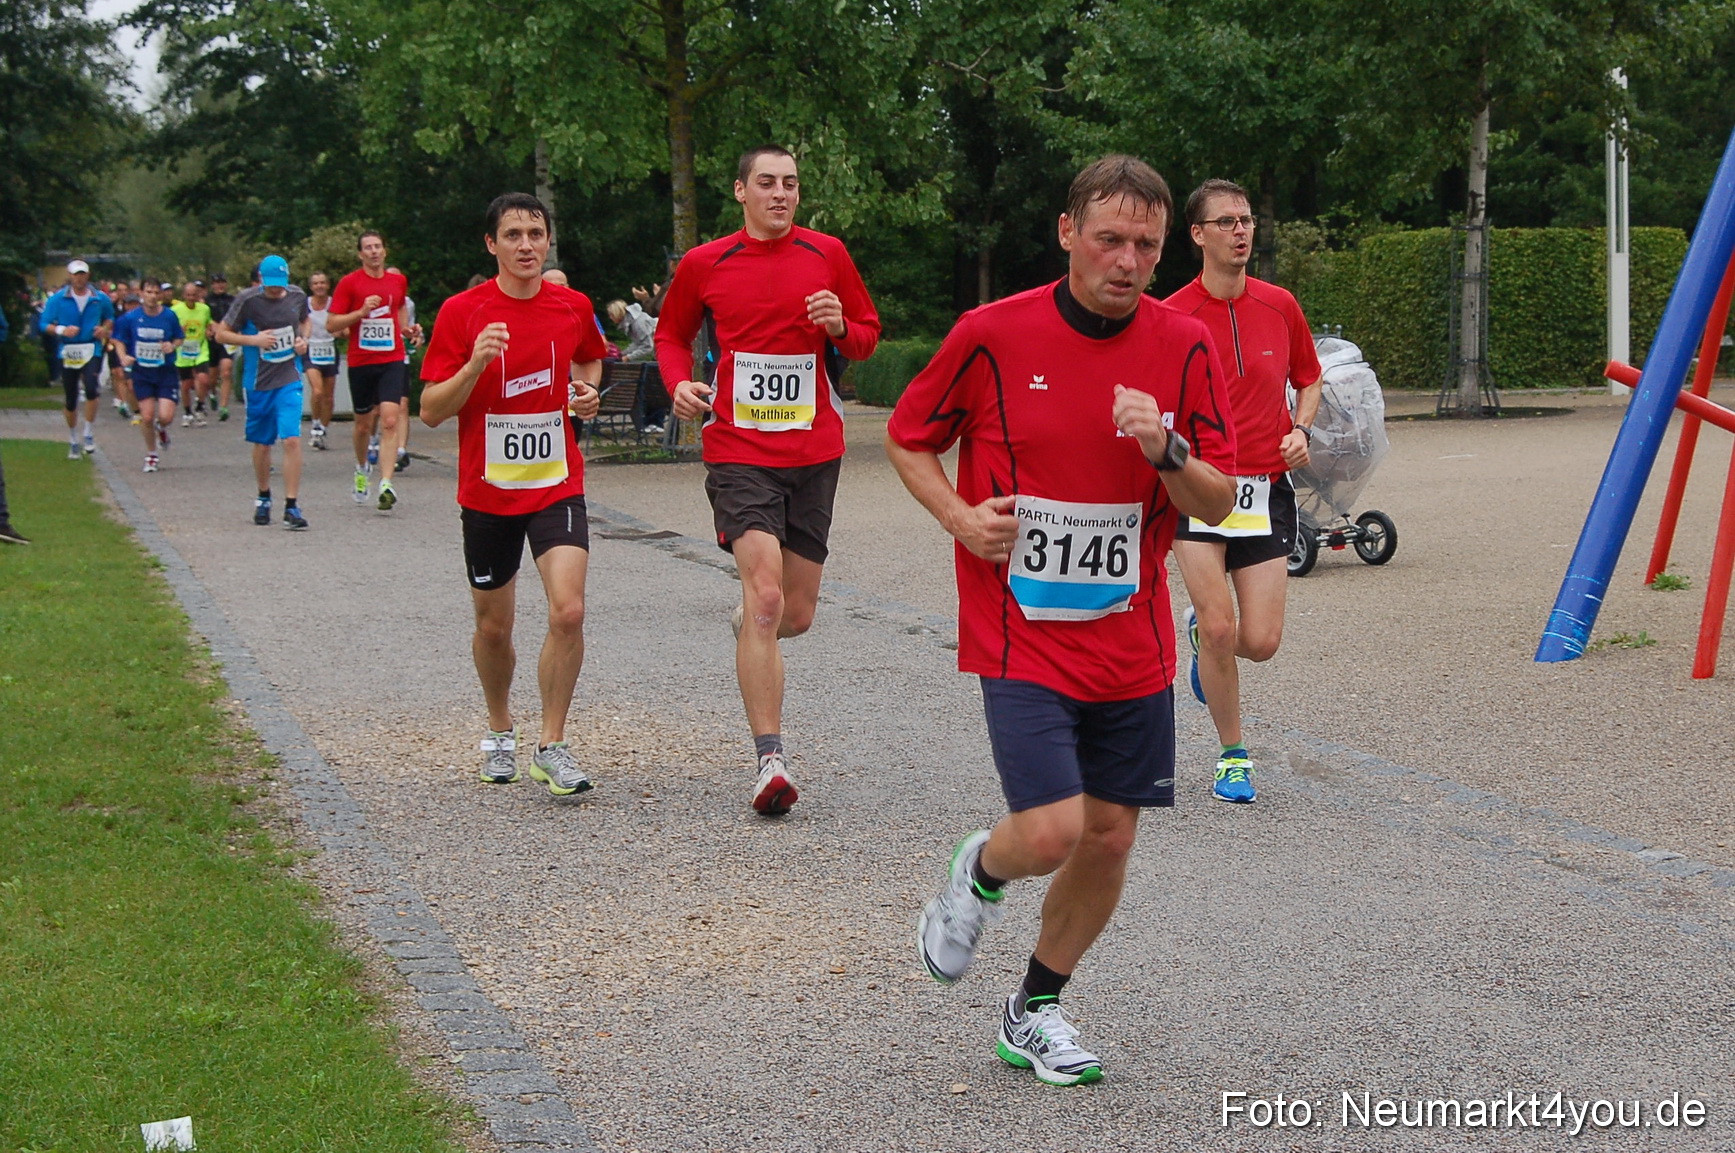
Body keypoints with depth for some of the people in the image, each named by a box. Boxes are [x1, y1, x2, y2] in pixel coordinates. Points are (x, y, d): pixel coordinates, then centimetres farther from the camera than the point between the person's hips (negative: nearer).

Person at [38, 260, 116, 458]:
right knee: (70, 400, 8)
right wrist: (61, 330, -19)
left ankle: (88, 433, -7)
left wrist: (105, 329, -1)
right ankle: (73, 441, 25)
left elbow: (110, 318, 20)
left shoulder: (100, 299, 5)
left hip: (92, 351, -1)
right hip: (67, 352, 1)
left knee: (91, 390, -24)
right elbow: (45, 324, -1)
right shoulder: (57, 299, 0)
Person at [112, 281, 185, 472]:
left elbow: (179, 338, 10)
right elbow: (119, 340, 6)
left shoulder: (169, 316, -4)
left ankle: (162, 428, 28)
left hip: (166, 372, 0)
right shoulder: (131, 318, -5)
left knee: (165, 417, -12)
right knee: (147, 416, -3)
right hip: (142, 372, 0)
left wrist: (172, 346, -11)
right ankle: (151, 454, 20)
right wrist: (123, 356, -12)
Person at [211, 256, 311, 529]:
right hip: (258, 381, -1)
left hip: (289, 380, 1)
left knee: (292, 439, -13)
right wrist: (253, 339, -16)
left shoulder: (297, 296, 0)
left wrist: (303, 338, 1)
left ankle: (291, 507, -10)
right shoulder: (248, 300, -9)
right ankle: (263, 499, 34)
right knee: (262, 443, 12)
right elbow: (220, 333, -3)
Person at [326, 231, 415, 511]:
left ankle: (386, 484, -21)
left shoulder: (398, 280, 9)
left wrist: (405, 328, 11)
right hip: (360, 361, -1)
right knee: (363, 424, 11)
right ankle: (361, 469, 40)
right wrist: (362, 312, -15)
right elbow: (331, 324, -4)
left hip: (392, 359, 1)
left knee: (390, 421, -15)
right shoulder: (349, 283, -2)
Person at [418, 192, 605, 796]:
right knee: (494, 627, 11)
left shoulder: (573, 307, 1)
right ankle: (500, 731, 37)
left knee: (568, 611, -17)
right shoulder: (461, 312, -7)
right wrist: (476, 363, -23)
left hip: (557, 485, 1)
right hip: (487, 492, -1)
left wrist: (588, 391, 3)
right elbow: (431, 411, -8)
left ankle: (552, 746, -5)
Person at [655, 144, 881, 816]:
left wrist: (842, 328, -9)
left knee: (797, 613, 8)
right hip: (738, 453, -3)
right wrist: (680, 383, -3)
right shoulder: (704, 265, 2)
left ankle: (750, 626, 48)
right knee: (766, 594, -19)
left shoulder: (827, 255, 5)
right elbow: (671, 333, 17)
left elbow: (868, 335, 13)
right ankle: (770, 761, -16)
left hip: (815, 452, 3)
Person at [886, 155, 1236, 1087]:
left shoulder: (1184, 345, 0)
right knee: (1052, 830, -16)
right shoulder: (993, 335, -8)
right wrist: (959, 516, -11)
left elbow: (1215, 504, 0)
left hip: (1131, 643, 4)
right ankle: (980, 872, 21)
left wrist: (1167, 450, -20)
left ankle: (1035, 1011, 29)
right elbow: (908, 437, 6)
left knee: (1109, 838, 8)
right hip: (1021, 636, -4)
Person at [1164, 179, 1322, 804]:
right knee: (1220, 628, -10)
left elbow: (1309, 379, 20)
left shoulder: (1280, 306, 6)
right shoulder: (1171, 318, -5)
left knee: (1261, 642, -2)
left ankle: (1203, 627, 35)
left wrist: (1300, 430, 2)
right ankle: (1233, 757, 11)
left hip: (1267, 489, 3)